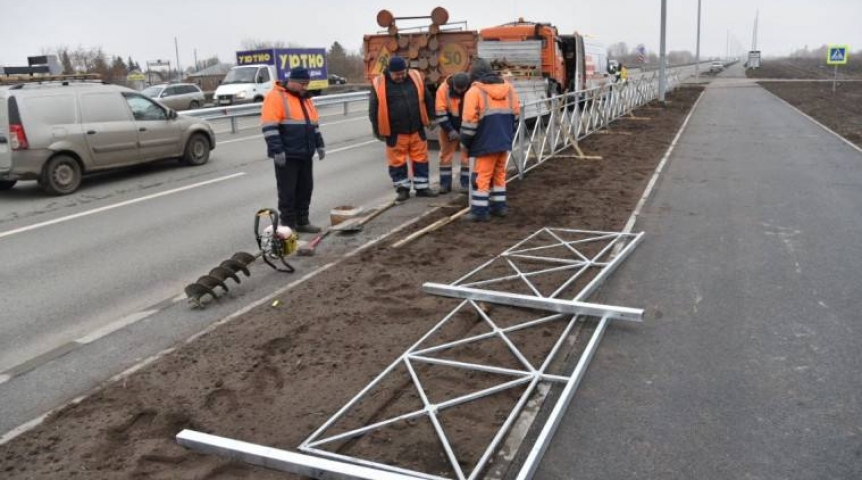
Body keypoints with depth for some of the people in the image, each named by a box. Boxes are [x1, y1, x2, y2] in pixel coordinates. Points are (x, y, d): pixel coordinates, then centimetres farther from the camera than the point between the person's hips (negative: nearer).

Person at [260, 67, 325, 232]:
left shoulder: (305, 98, 17)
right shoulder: (276, 97, -10)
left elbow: (313, 124, 26)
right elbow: (269, 126, -17)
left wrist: (319, 145, 20)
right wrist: (277, 150, -21)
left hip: (305, 154, 8)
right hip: (287, 155, -8)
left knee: (305, 189, 11)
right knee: (287, 191, -2)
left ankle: (302, 222, 21)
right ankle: (287, 225, 5)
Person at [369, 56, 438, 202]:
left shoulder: (416, 78, 0)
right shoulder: (379, 84, -9)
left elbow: (427, 99, 12)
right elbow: (374, 110, -3)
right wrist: (378, 131, 0)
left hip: (417, 130, 3)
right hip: (395, 133, -3)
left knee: (421, 158, 10)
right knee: (397, 162, 6)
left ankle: (422, 187, 23)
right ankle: (402, 189, 21)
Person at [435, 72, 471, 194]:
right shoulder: (443, 89, -19)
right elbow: (440, 113, -16)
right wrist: (450, 130, -19)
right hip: (448, 128, 0)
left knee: (466, 155, 2)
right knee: (446, 155, 5)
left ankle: (466, 183, 11)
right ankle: (445, 184, 13)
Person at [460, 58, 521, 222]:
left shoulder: (474, 91, -9)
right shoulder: (508, 88, 11)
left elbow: (470, 121, -12)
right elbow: (515, 115, 14)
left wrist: (465, 141, 0)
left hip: (486, 142, -6)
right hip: (504, 141, 6)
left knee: (483, 176, -2)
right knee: (499, 173, 17)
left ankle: (479, 211, 1)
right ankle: (499, 206, 22)